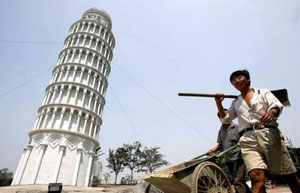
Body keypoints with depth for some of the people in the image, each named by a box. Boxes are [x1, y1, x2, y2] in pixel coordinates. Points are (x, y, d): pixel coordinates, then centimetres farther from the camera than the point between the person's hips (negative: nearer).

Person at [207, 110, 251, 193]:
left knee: (238, 181, -16)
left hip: (238, 158, -7)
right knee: (234, 181, 16)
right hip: (228, 160, 7)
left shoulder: (237, 127, -5)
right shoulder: (221, 131, 13)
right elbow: (220, 145, 19)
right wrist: (212, 150, 4)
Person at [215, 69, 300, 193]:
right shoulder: (235, 103, 26)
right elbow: (225, 119, 21)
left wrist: (272, 112, -24)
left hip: (269, 133, -1)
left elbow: (277, 105, 0)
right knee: (256, 176, -19)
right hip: (248, 139, 1)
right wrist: (219, 103, 7)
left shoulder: (263, 93, 18)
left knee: (289, 177, 0)